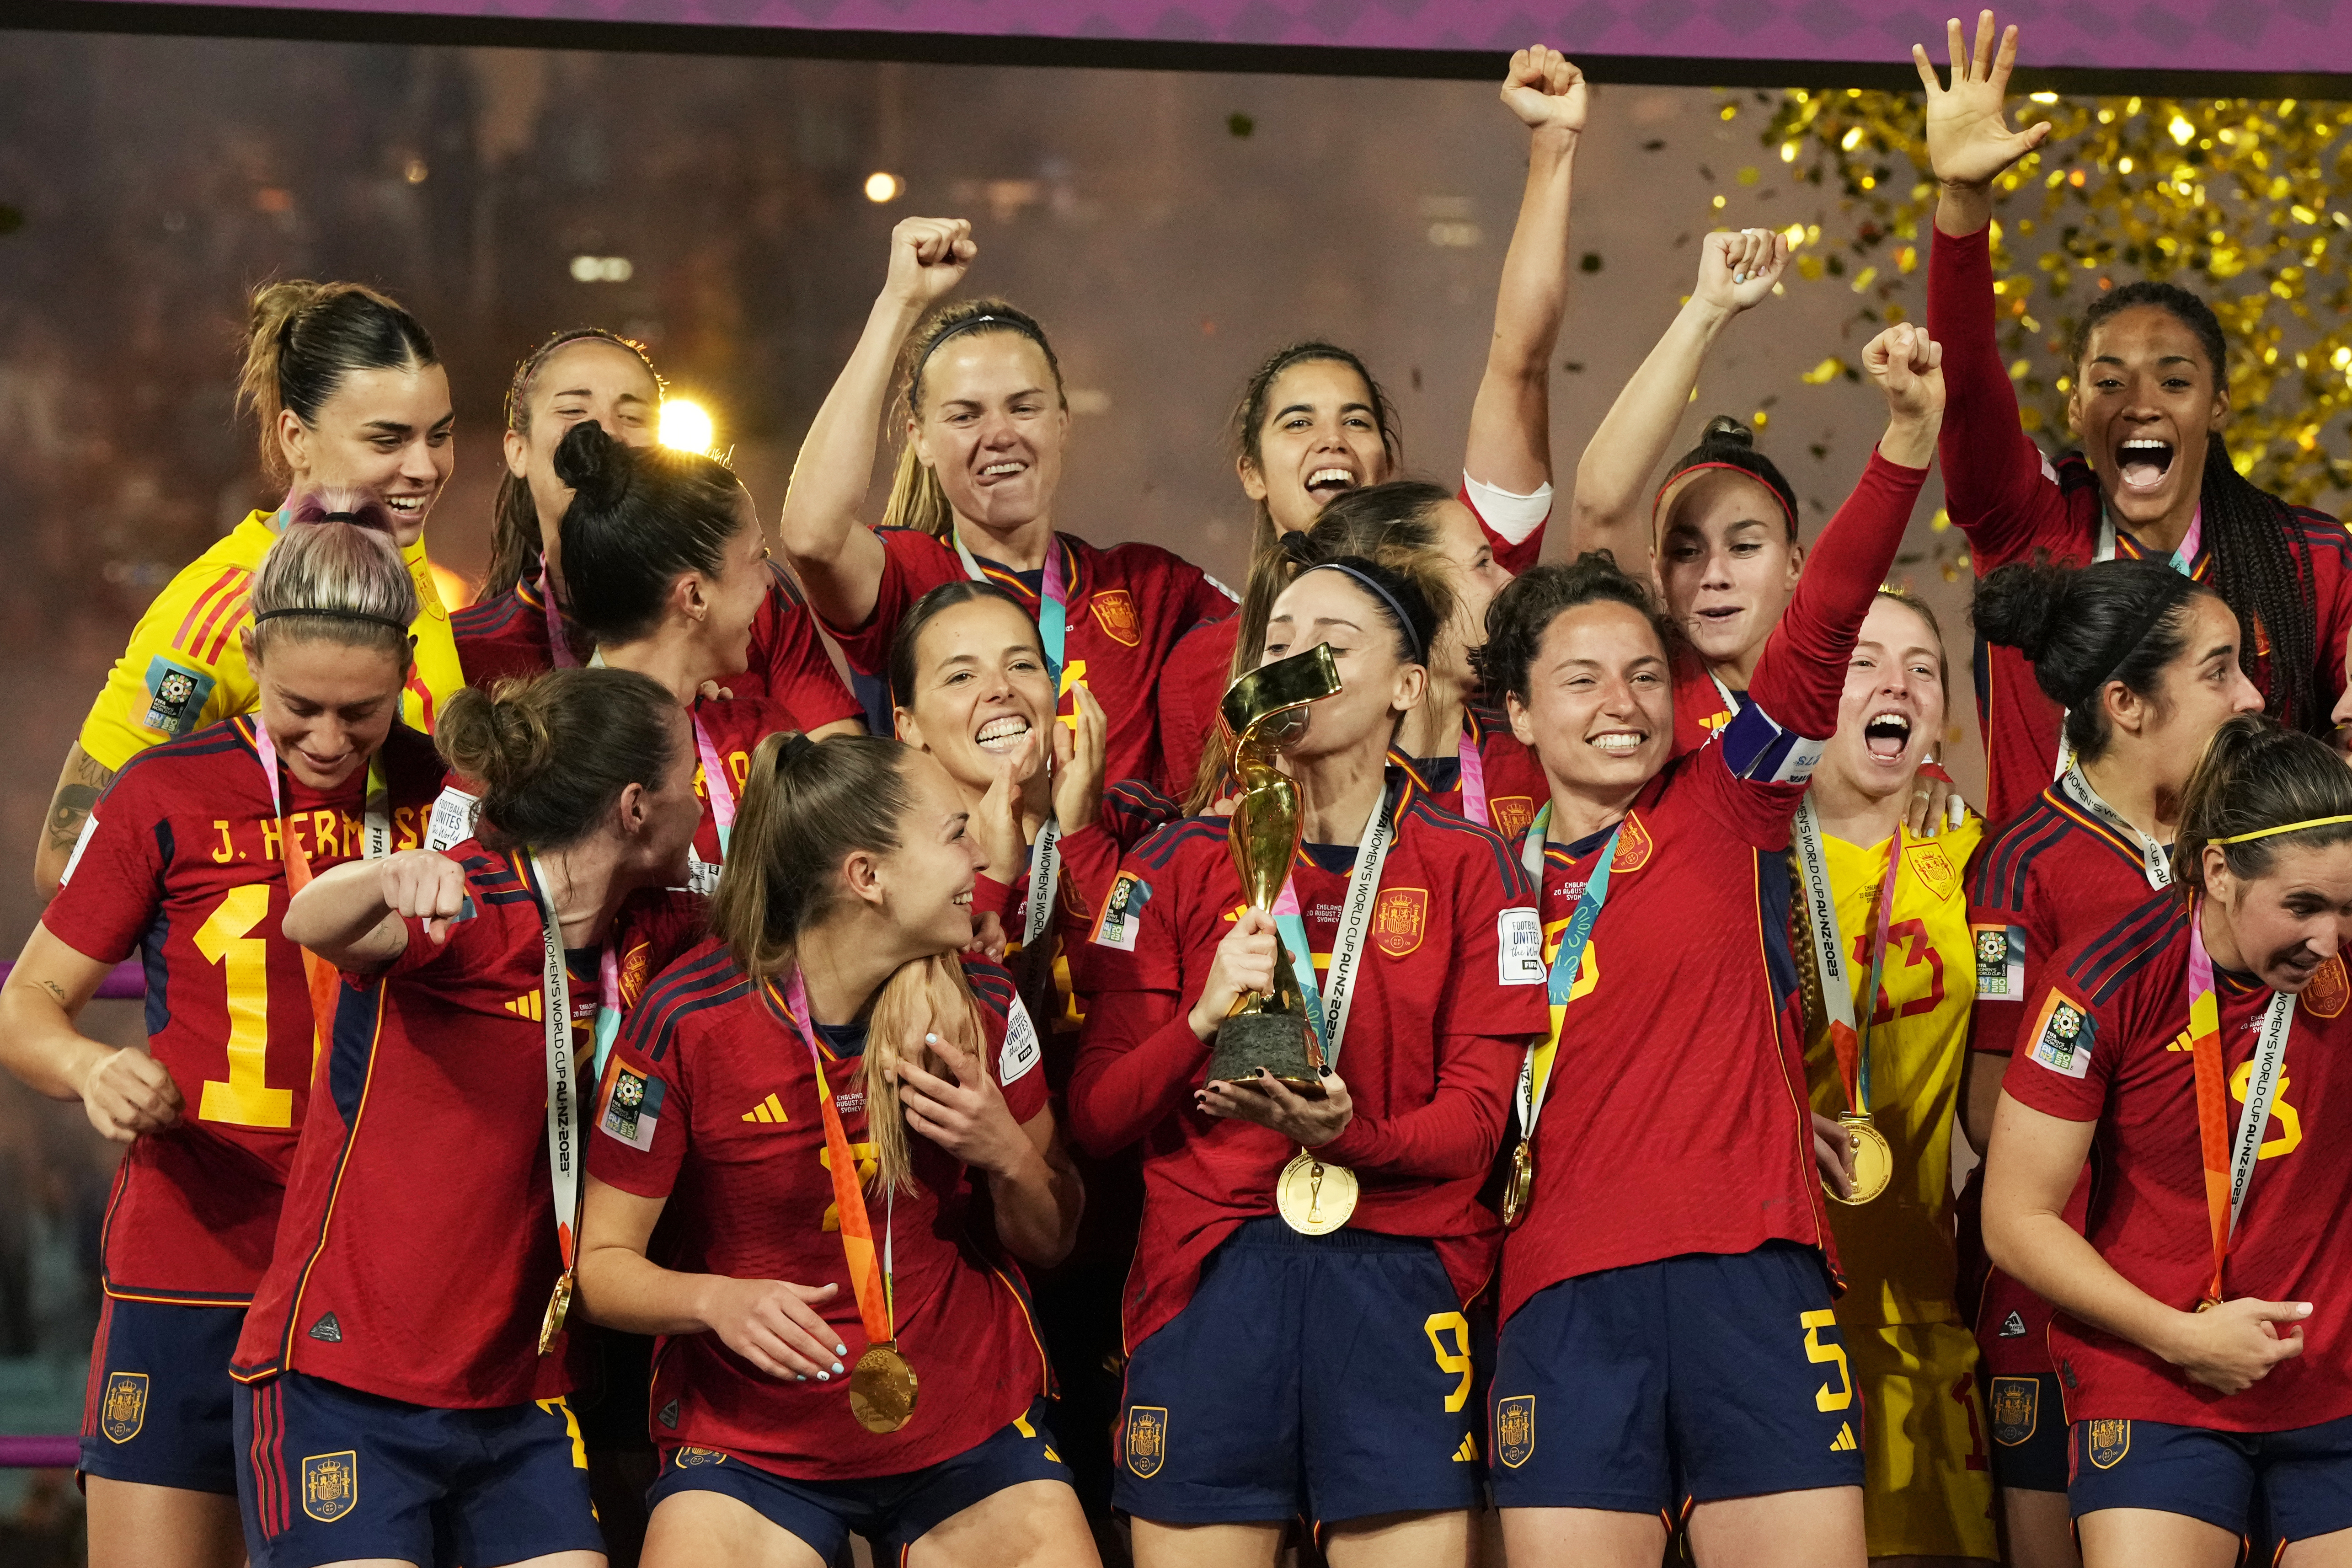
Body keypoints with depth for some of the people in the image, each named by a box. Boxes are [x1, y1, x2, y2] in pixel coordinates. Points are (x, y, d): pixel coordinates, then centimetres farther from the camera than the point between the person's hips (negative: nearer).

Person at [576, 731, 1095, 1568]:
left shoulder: (984, 1006, -2)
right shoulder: (688, 1020, -13)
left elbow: (1050, 1239, 9)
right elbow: (604, 1264, -6)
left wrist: (1008, 1155, -12)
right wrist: (716, 1301, -25)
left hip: (970, 1429, 3)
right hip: (751, 1444, -3)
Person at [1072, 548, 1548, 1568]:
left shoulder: (1467, 868, 8)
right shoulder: (1180, 864, 9)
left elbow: (1476, 1116, 1)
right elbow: (1095, 1117, 4)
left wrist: (1351, 1134, -19)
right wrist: (1204, 1019, -14)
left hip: (1397, 1281, 0)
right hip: (1209, 1280, 0)